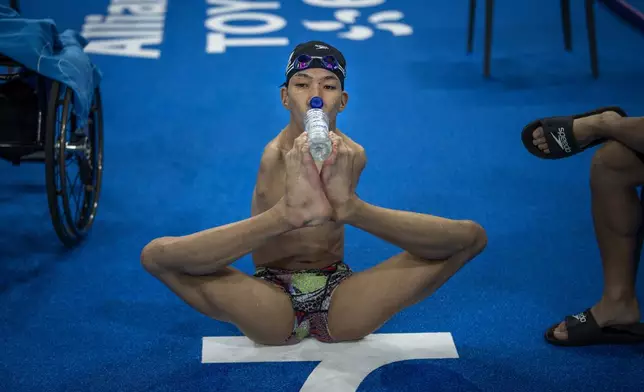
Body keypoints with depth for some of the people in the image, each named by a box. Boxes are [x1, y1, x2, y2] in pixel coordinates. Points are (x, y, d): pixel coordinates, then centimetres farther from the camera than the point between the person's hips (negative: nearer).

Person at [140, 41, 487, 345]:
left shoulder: (351, 154, -3)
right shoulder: (273, 155, -8)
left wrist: (346, 205, -47)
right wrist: (290, 212, -48)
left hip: (341, 308, 2)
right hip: (272, 307, -1)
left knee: (471, 236, -11)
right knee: (155, 254, -26)